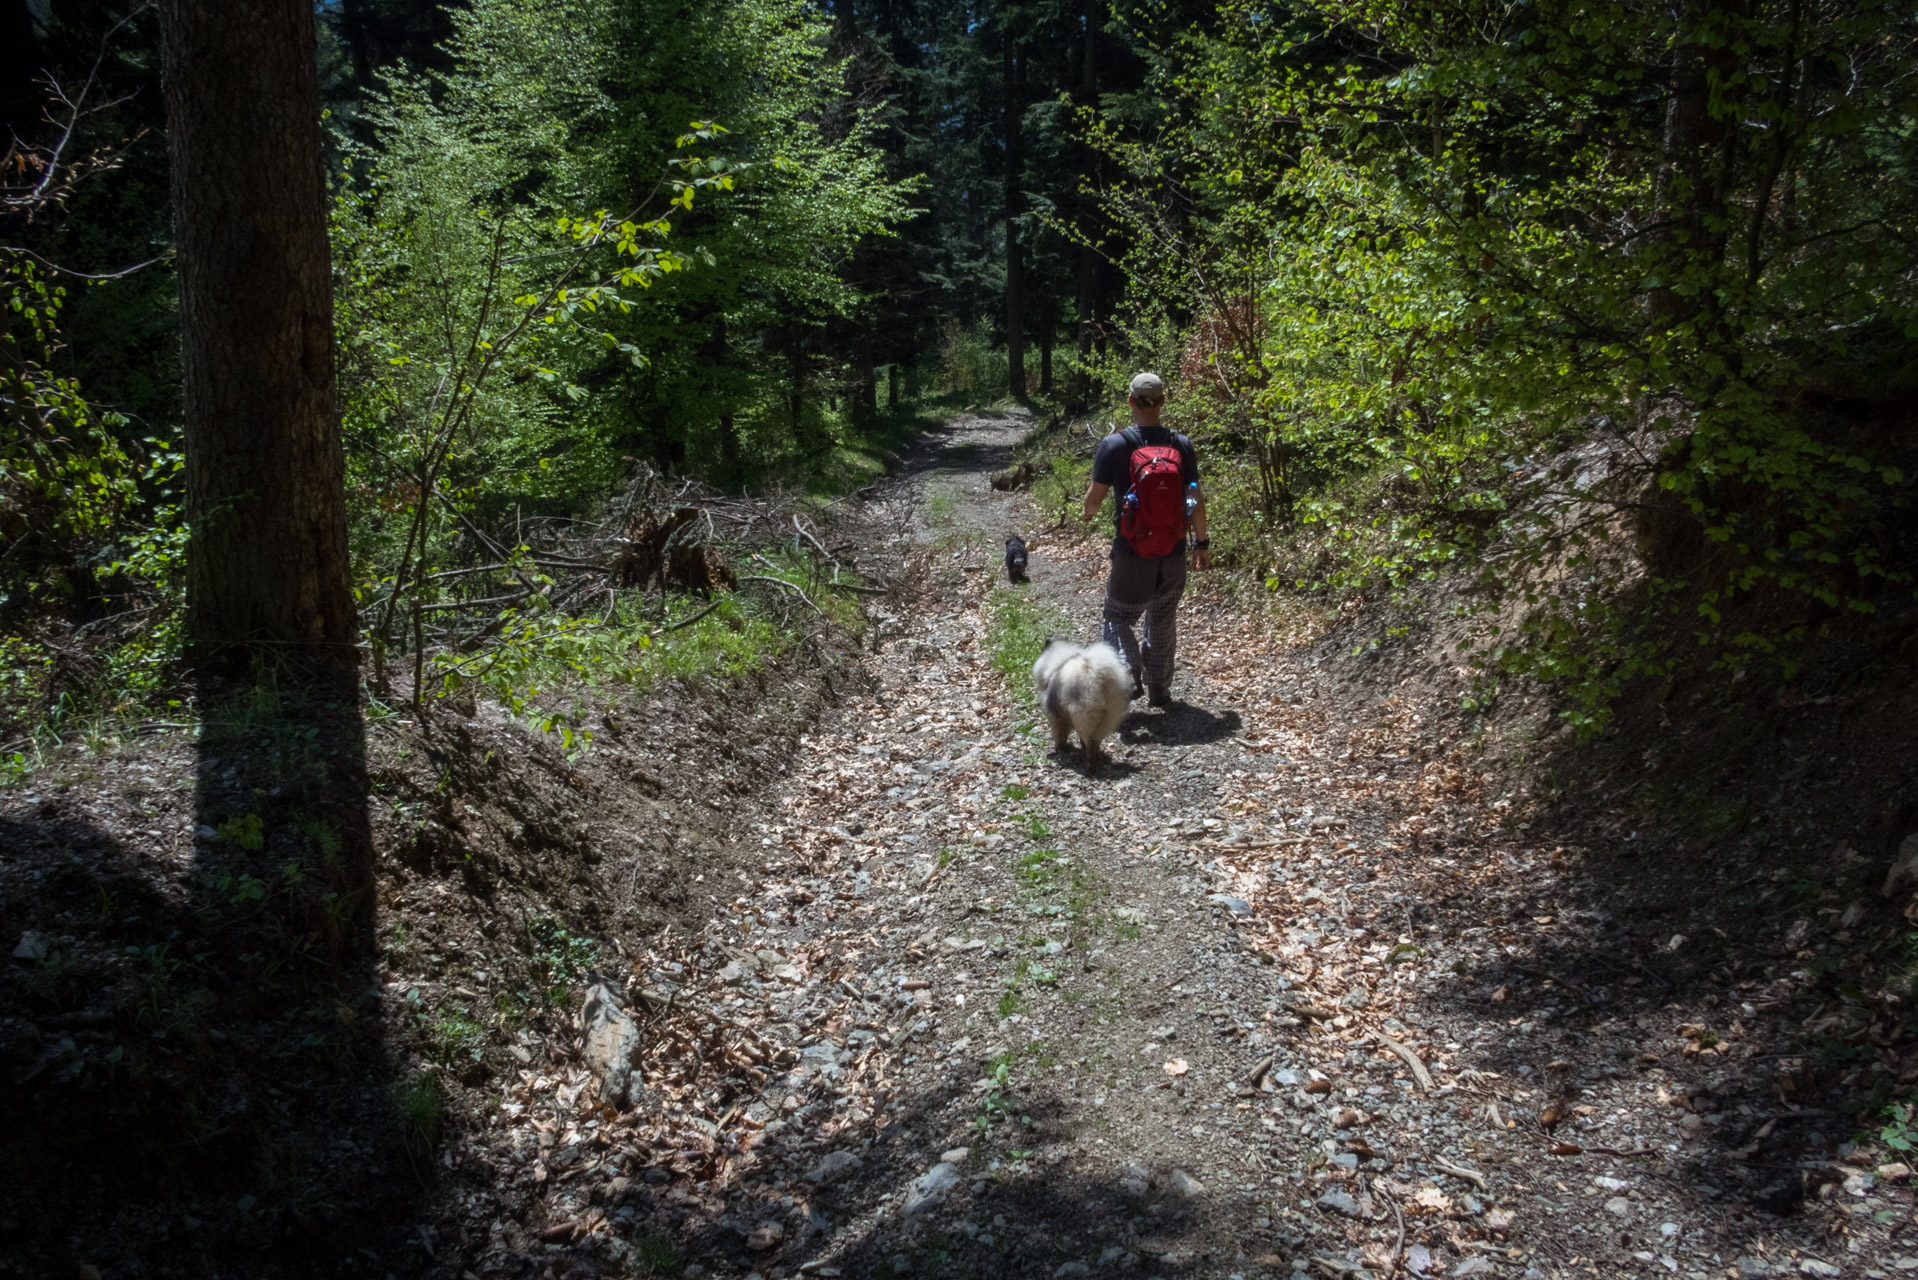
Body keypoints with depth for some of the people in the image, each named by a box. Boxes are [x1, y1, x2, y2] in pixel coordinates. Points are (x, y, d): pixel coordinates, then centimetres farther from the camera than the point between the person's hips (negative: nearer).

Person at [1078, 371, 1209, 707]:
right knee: (1163, 621, 19)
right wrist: (1202, 543, 12)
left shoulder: (1114, 445, -12)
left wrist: (1088, 514, 16)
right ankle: (1159, 688, 26)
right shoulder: (1181, 445, -3)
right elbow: (1196, 500, 0)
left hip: (1132, 552, -3)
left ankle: (1128, 673, -10)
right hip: (1173, 552, 3)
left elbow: (1094, 497, -7)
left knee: (1118, 618, 12)